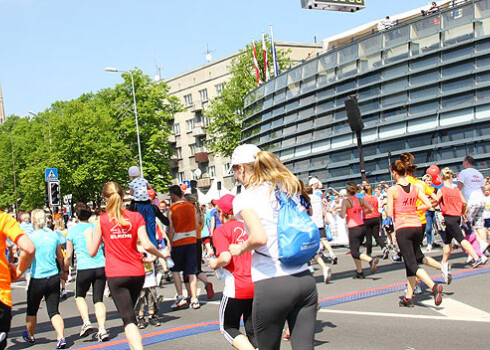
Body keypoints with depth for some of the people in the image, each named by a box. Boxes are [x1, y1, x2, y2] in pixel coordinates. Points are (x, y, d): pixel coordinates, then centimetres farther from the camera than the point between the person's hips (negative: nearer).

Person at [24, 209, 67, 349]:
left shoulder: (31, 237, -10)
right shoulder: (53, 235, 4)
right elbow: (60, 256, 15)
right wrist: (64, 271, 29)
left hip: (37, 279, -3)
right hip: (54, 277, 4)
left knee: (32, 310, 19)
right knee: (54, 311, 5)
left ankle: (30, 336, 38)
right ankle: (61, 337, -13)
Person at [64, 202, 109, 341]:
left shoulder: (72, 230, 2)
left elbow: (68, 256, 3)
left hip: (84, 268, -2)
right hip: (101, 267, 2)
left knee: (80, 296, 21)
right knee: (98, 299, 9)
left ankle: (86, 322, 2)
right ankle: (102, 329, -4)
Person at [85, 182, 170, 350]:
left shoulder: (102, 220, -3)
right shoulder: (136, 217, 0)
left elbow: (92, 252, 1)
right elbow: (146, 245, -9)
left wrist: (88, 235, 20)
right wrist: (161, 254, 9)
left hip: (115, 275, -3)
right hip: (137, 273, 3)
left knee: (128, 318, -7)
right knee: (129, 312, 23)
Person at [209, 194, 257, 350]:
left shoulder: (222, 230, -7)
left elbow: (225, 258, -19)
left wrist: (215, 264, 0)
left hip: (236, 287, -5)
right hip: (257, 285, 5)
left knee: (228, 327, 13)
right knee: (253, 331, 16)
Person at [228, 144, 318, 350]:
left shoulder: (244, 199, -6)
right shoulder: (289, 188, 13)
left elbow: (259, 238, -21)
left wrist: (240, 249, -3)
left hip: (271, 285, -5)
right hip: (304, 279, 5)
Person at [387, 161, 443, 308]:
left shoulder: (393, 190, -7)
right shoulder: (415, 188, 6)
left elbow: (390, 213, -8)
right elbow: (428, 204, 2)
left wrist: (386, 207, 12)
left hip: (402, 228, -5)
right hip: (417, 226, 5)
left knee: (412, 264, -5)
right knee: (412, 261, 15)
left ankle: (434, 286, -28)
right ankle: (408, 297, 18)